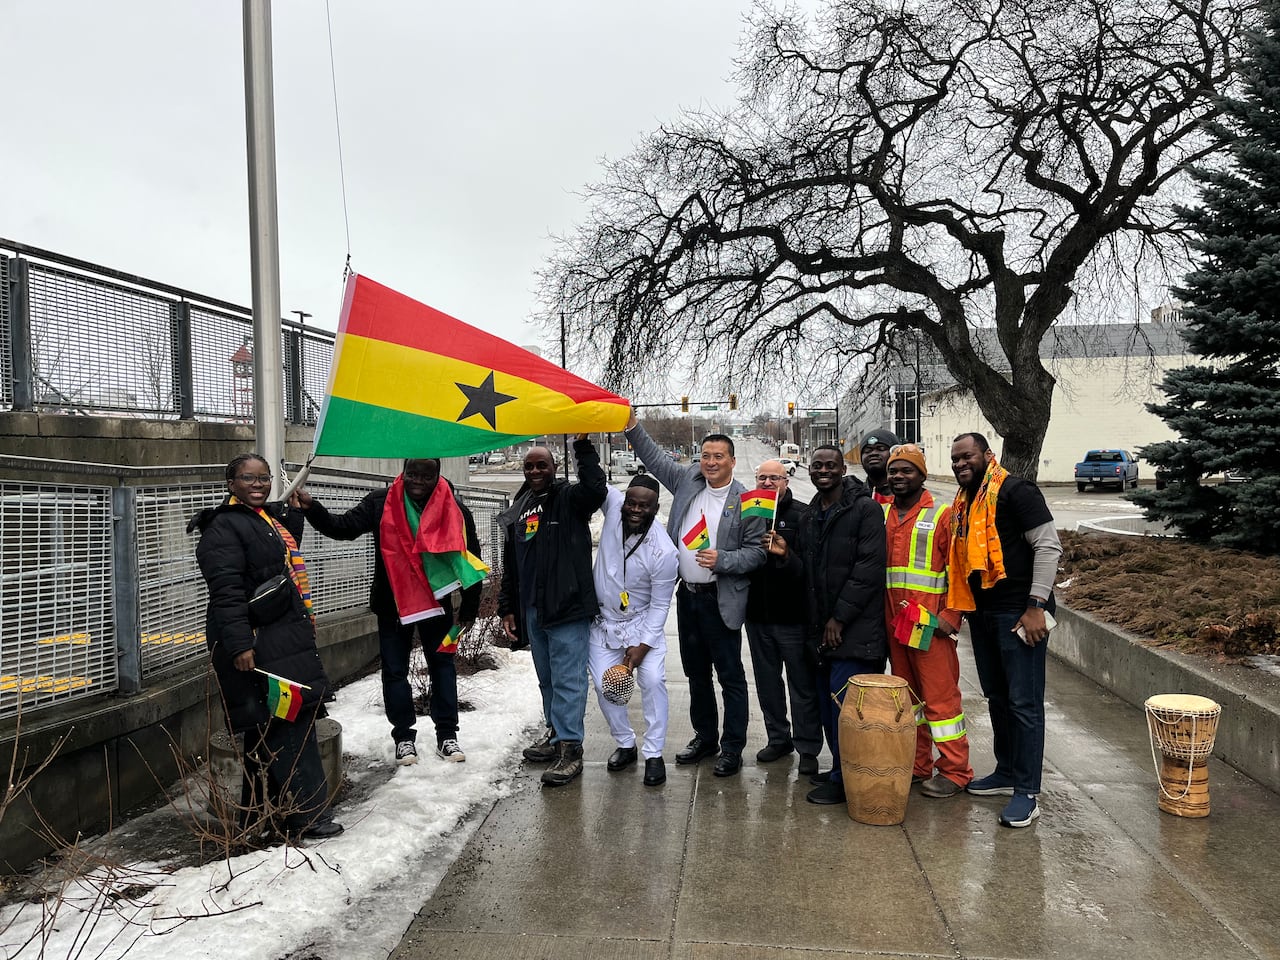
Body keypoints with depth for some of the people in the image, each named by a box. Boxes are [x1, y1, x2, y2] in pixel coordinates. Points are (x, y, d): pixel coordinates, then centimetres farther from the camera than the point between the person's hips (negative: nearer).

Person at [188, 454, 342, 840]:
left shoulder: (273, 517, 18)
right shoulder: (224, 527, -12)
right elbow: (226, 591, -21)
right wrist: (239, 645, -26)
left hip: (287, 638, 10)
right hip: (255, 645, -10)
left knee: (271, 727, 14)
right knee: (288, 725, -9)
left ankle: (256, 814, 25)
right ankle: (306, 813, -2)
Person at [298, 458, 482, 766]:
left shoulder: (454, 510, -8)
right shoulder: (381, 503, -7)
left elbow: (470, 560, -2)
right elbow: (345, 527, -15)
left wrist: (469, 608, 1)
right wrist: (313, 509, -33)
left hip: (436, 601, 0)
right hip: (392, 603, 0)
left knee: (442, 665, 8)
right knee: (395, 670, 6)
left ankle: (447, 735, 19)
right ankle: (404, 736, 19)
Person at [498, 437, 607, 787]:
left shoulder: (570, 498, -1)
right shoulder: (518, 512, 17)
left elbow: (596, 488, -26)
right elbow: (510, 566, 21)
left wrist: (583, 446, -28)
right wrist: (507, 608, 18)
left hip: (568, 607, -7)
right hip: (532, 610, 7)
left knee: (567, 678, -6)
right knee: (547, 678, 17)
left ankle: (570, 747, -2)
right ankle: (556, 734, 30)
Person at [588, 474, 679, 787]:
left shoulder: (663, 551, -25)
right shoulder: (613, 505, -17)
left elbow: (660, 605, -16)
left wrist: (643, 645, -17)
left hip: (642, 623, -3)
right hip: (603, 622, 3)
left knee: (653, 681, -15)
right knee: (605, 685, 0)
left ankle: (654, 754, 1)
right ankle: (625, 744, 23)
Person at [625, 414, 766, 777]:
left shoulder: (745, 502, -10)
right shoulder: (687, 480, 5)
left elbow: (757, 551, -9)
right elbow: (654, 457, 14)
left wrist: (722, 560, -21)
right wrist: (632, 425, 5)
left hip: (721, 600, -6)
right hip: (687, 596, 6)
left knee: (730, 675, 3)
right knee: (695, 672, 17)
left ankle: (732, 748, 15)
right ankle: (705, 737, 32)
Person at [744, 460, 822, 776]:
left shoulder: (801, 516, -6)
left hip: (792, 616, -5)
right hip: (758, 615, 5)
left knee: (803, 685, 2)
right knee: (767, 682, 16)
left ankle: (808, 748, 13)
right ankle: (778, 738, 31)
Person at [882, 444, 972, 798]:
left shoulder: (942, 515, -5)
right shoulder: (882, 516, 11)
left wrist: (951, 616, -14)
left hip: (931, 624, -6)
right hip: (893, 622, 6)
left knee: (940, 696, -1)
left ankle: (955, 771, 12)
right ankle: (917, 764, 26)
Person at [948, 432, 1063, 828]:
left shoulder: (1015, 491, -11)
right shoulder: (963, 502, 14)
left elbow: (1048, 546, -15)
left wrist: (1036, 607, -19)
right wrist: (956, 608, 16)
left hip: (1018, 612, -9)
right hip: (982, 612, 9)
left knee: (1024, 702, -4)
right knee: (997, 697, 17)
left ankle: (1026, 793, 2)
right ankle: (1007, 772, 31)